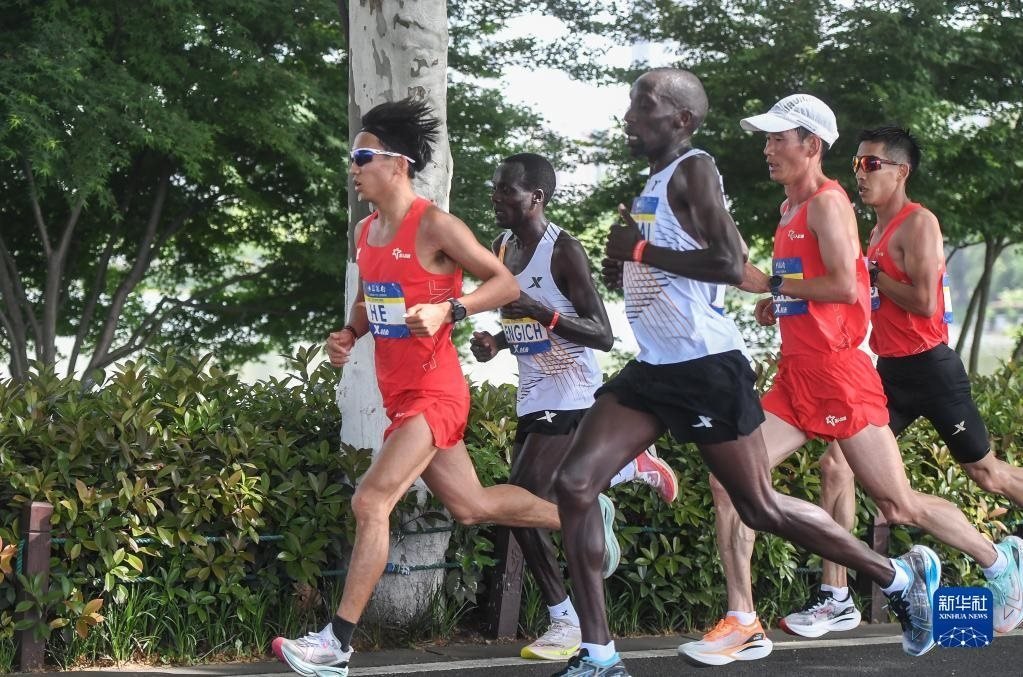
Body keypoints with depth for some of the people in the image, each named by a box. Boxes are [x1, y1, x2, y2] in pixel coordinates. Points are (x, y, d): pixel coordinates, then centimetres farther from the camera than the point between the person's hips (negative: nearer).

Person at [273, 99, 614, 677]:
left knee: (372, 502, -17)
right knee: (471, 505, 17)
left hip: (434, 393, -9)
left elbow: (507, 285, -11)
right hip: (399, 392, 9)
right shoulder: (365, 232, 9)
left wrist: (449, 310, -25)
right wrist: (349, 335, 5)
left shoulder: (434, 226, -14)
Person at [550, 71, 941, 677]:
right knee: (575, 485, -5)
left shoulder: (693, 170, -11)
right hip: (656, 369, 9)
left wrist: (643, 250, -18)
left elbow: (731, 265, -22)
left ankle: (902, 575, 20)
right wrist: (627, 267, 9)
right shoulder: (654, 186, 16)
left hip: (706, 367, -9)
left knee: (761, 507, 2)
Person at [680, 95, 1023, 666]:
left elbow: (844, 283, -23)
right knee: (728, 480, -4)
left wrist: (770, 285, -16)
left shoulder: (827, 202, -11)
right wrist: (780, 301, 11)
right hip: (795, 378, 9)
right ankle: (742, 621, 0)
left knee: (899, 505, 0)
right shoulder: (791, 208, 16)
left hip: (839, 374, -9)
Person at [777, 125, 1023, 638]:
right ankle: (836, 599, -2)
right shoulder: (877, 230, 13)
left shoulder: (918, 223, -14)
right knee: (836, 465, -4)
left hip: (929, 367, -8)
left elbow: (924, 302, -23)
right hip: (888, 370, 8)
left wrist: (872, 274, -12)